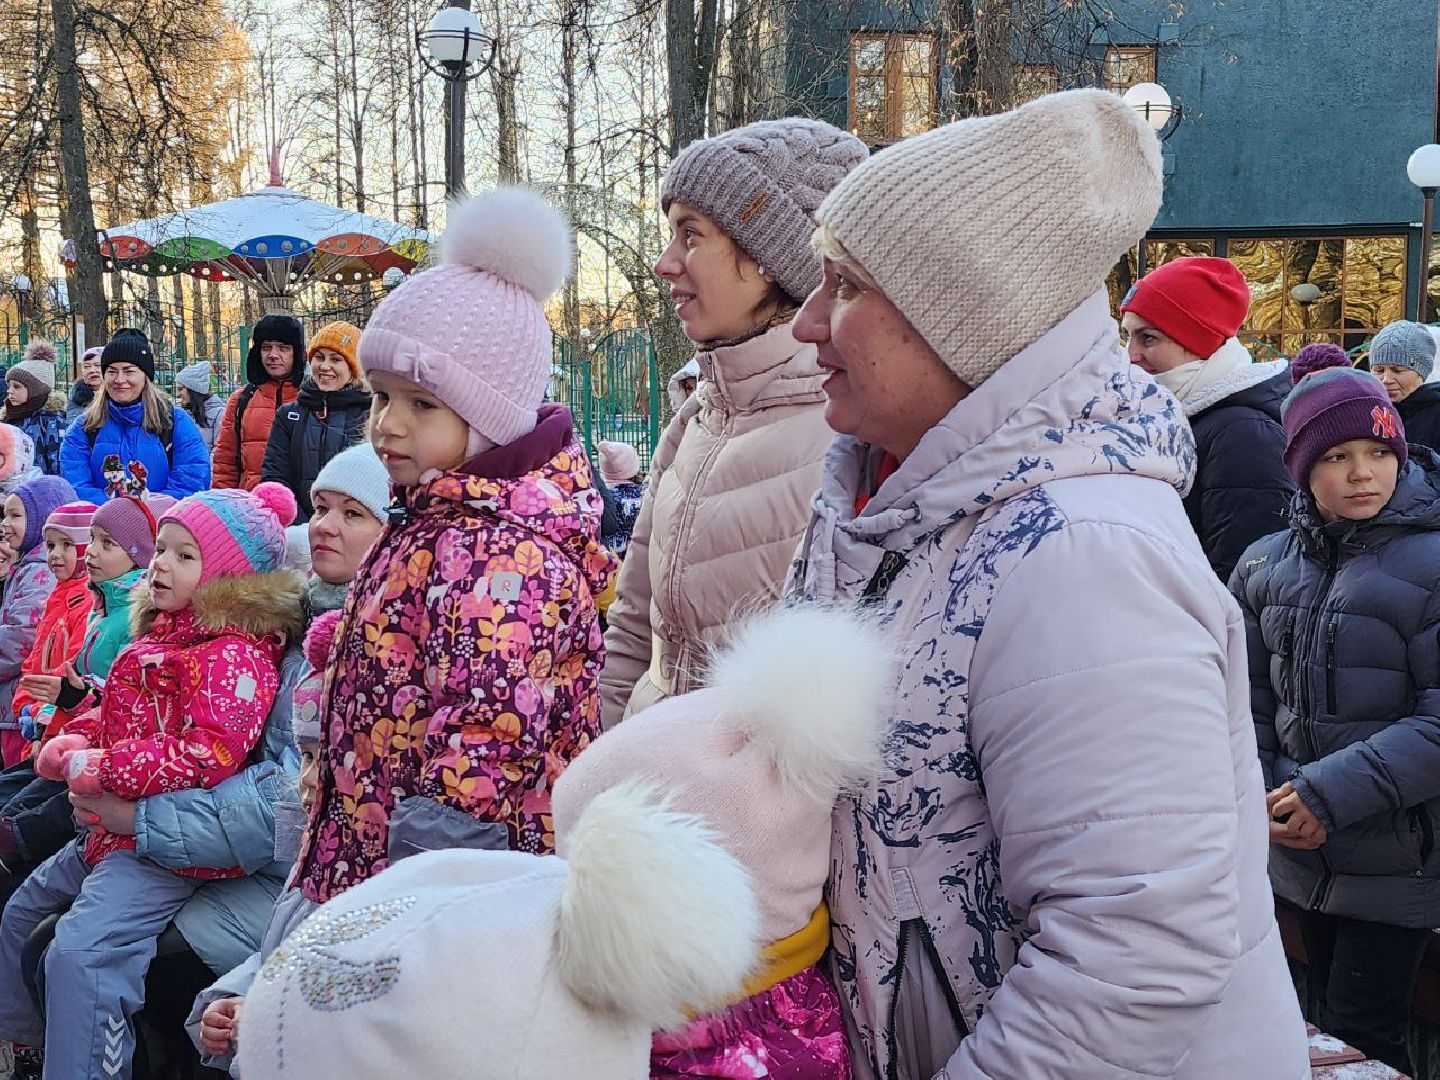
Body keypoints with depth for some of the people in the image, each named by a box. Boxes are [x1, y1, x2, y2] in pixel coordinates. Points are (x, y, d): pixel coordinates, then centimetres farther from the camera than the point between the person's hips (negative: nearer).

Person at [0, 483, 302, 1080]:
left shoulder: (232, 655, -18)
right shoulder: (158, 640, 13)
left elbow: (211, 753, -30)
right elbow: (112, 713, 27)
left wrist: (103, 769, -25)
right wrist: (73, 742, 4)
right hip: (113, 830, 11)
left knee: (79, 951, -27)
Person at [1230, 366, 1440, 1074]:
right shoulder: (1266, 565, 2)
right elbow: (1247, 696, 5)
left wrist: (1333, 792, -23)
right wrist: (1254, 796, -8)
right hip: (1300, 850, 5)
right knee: (1323, 1014, 20)